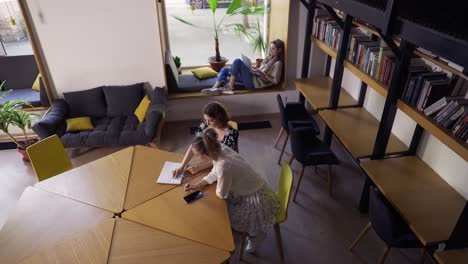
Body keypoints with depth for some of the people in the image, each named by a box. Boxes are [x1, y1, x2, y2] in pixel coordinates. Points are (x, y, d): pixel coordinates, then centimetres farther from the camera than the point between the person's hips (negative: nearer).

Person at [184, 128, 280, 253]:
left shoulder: (223, 166, -38)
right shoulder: (222, 149, -13)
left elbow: (221, 194, -19)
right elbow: (214, 173, 6)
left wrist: (218, 184, 0)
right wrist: (197, 185, -2)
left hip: (257, 201, -8)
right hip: (252, 191, 8)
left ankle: (256, 233, 27)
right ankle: (252, 231, 33)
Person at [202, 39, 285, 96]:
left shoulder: (278, 63, -7)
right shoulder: (270, 57, 20)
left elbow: (275, 81, -14)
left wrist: (263, 74, -11)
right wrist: (256, 70, 7)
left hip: (255, 82, -9)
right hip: (254, 75, 10)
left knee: (237, 61, -26)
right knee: (225, 70, 3)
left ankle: (229, 87, -22)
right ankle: (214, 89, -13)